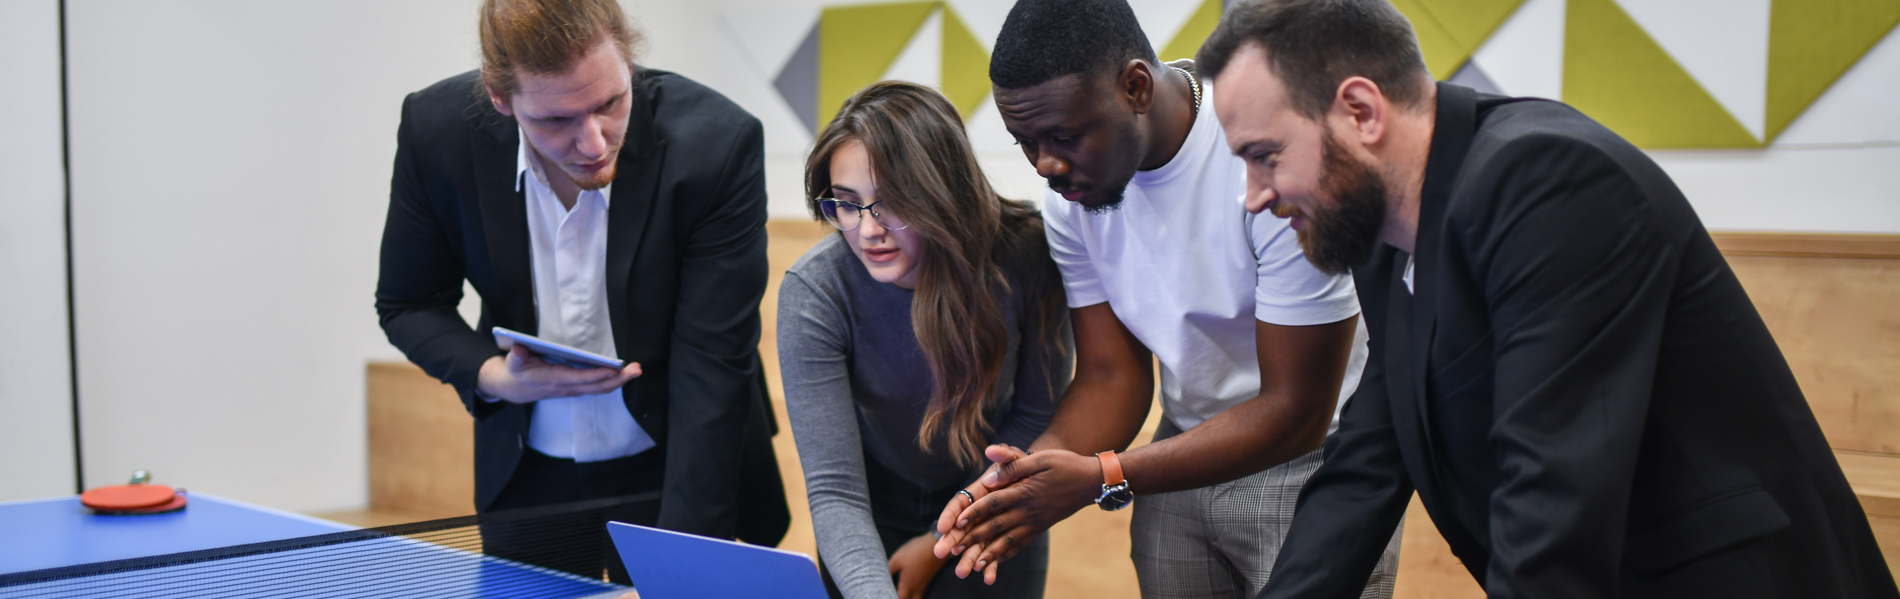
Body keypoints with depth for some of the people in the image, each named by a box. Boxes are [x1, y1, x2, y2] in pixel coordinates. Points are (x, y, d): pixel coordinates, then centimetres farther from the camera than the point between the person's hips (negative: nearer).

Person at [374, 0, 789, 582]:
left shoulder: (717, 144, -27)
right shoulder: (437, 130, -18)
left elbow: (712, 373, -26)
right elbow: (407, 304, -1)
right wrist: (492, 376, -21)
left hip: (675, 472, -2)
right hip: (525, 475, 3)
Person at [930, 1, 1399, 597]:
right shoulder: (1070, 193, -8)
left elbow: (1296, 413, -25)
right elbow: (1111, 372, -3)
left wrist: (1101, 478, -30)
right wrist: (1034, 468, -25)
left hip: (1312, 459, -5)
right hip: (1189, 457, 5)